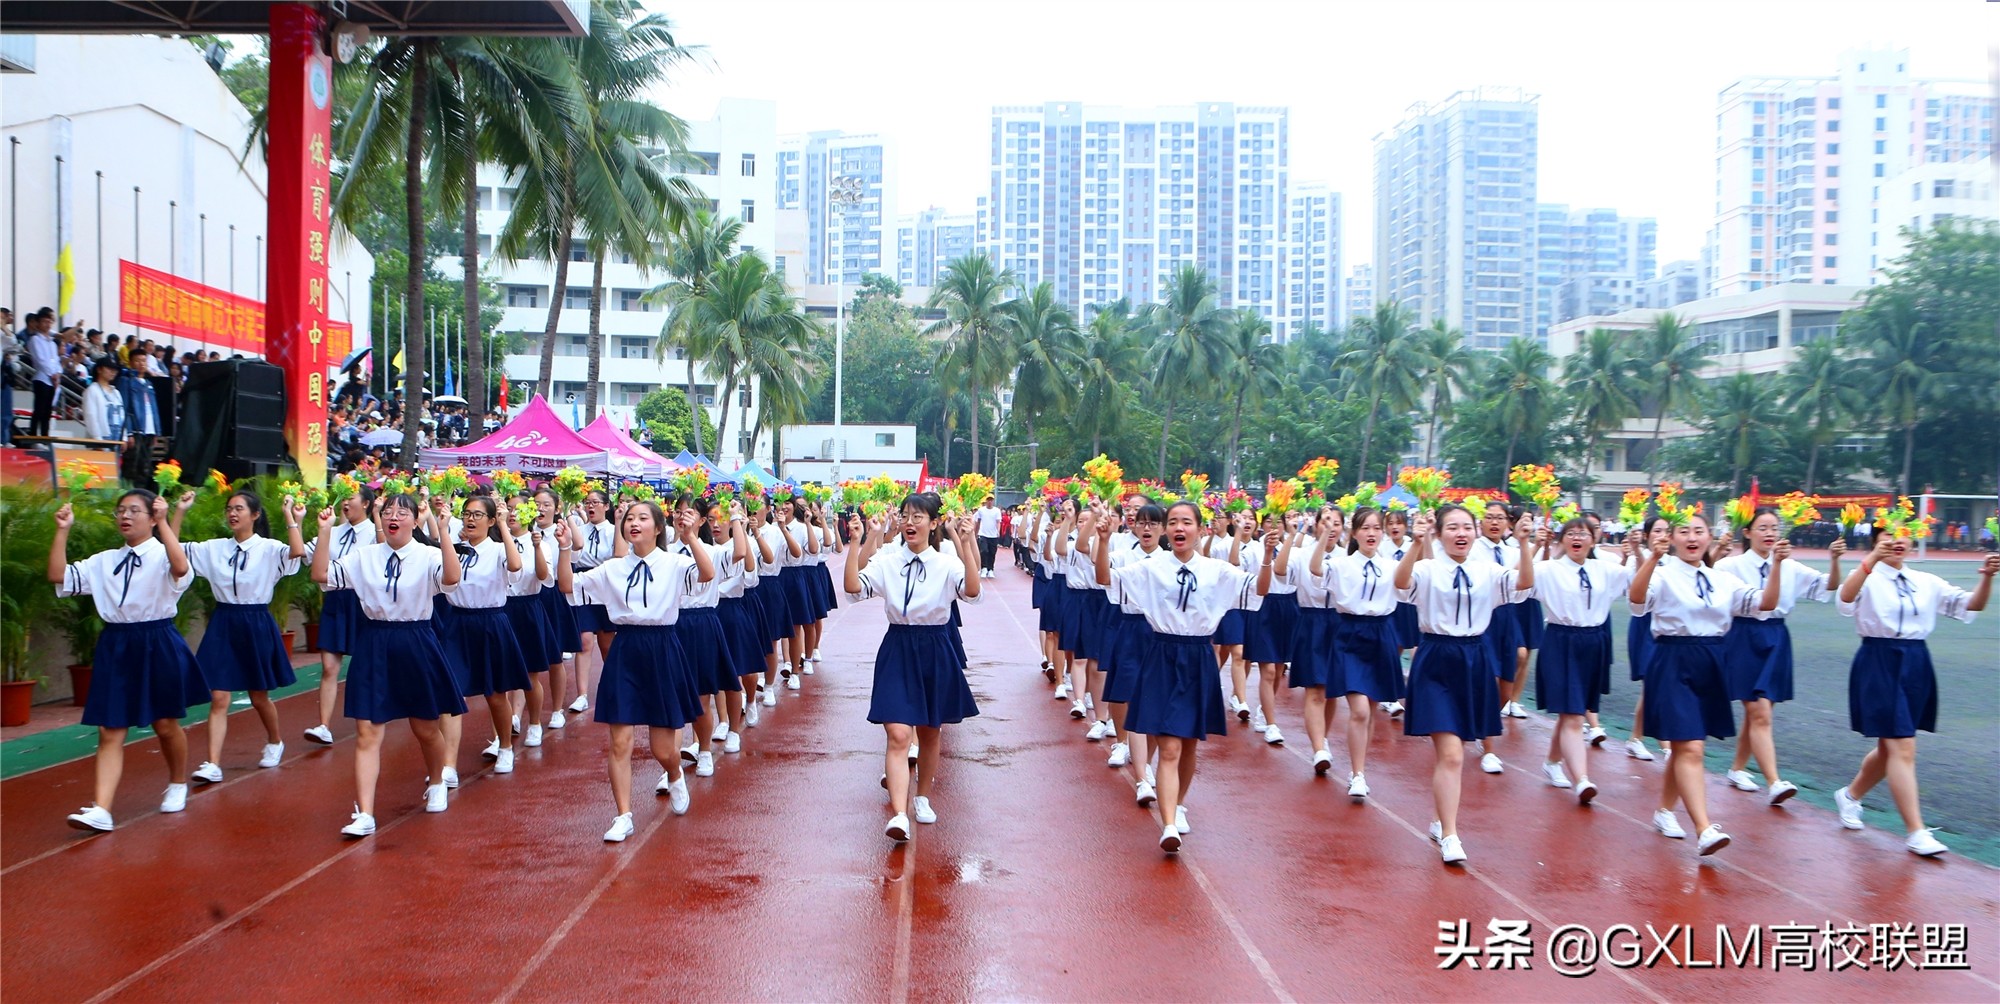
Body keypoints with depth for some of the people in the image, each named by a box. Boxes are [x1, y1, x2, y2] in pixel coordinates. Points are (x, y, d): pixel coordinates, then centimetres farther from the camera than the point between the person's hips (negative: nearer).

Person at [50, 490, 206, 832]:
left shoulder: (163, 555, -7)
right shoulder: (104, 561, 9)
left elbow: (182, 569, -30)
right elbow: (58, 577, 4)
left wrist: (163, 523, -32)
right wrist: (63, 530, -2)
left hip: (158, 646, -4)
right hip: (115, 647, 4)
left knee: (165, 724, 10)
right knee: (110, 731, -1)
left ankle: (178, 784, 34)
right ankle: (100, 809, -5)